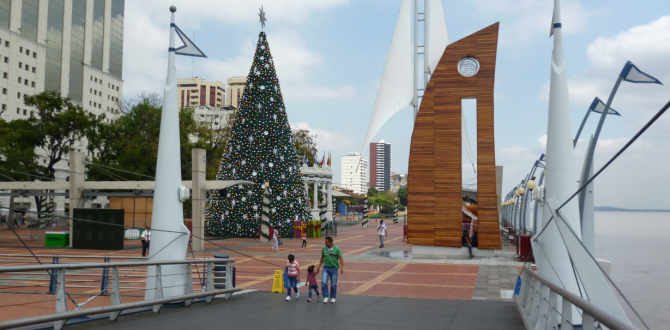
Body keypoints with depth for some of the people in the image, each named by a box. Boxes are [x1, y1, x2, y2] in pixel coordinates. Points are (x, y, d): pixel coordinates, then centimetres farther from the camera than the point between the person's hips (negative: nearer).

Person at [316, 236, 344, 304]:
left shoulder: (337, 249, -7)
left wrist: (342, 267, -18)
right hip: (326, 268, 2)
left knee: (333, 284, 4)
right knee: (324, 282, -12)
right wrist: (319, 265, 12)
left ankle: (333, 297, 22)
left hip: (334, 268, -2)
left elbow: (341, 259, -8)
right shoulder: (324, 249, 3)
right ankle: (325, 297, 1)